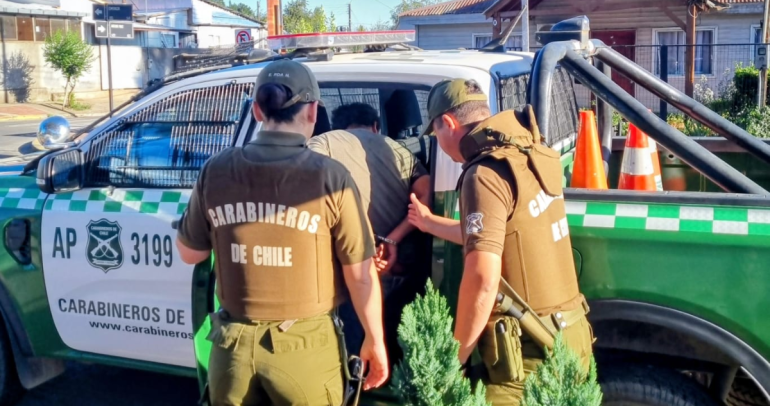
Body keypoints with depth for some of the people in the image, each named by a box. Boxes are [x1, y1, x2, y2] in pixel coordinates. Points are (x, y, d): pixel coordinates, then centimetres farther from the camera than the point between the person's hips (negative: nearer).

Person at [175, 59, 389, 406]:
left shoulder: (216, 170, -6)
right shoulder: (330, 177, -14)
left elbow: (190, 253, 7)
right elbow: (360, 274, -9)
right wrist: (375, 341, 3)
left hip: (234, 342, 3)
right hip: (303, 344, -2)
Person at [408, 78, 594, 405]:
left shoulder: (486, 173, -18)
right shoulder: (529, 157, 9)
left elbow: (483, 279, -24)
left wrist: (454, 358, -12)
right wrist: (429, 222, 36)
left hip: (530, 351, -9)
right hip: (571, 335, 9)